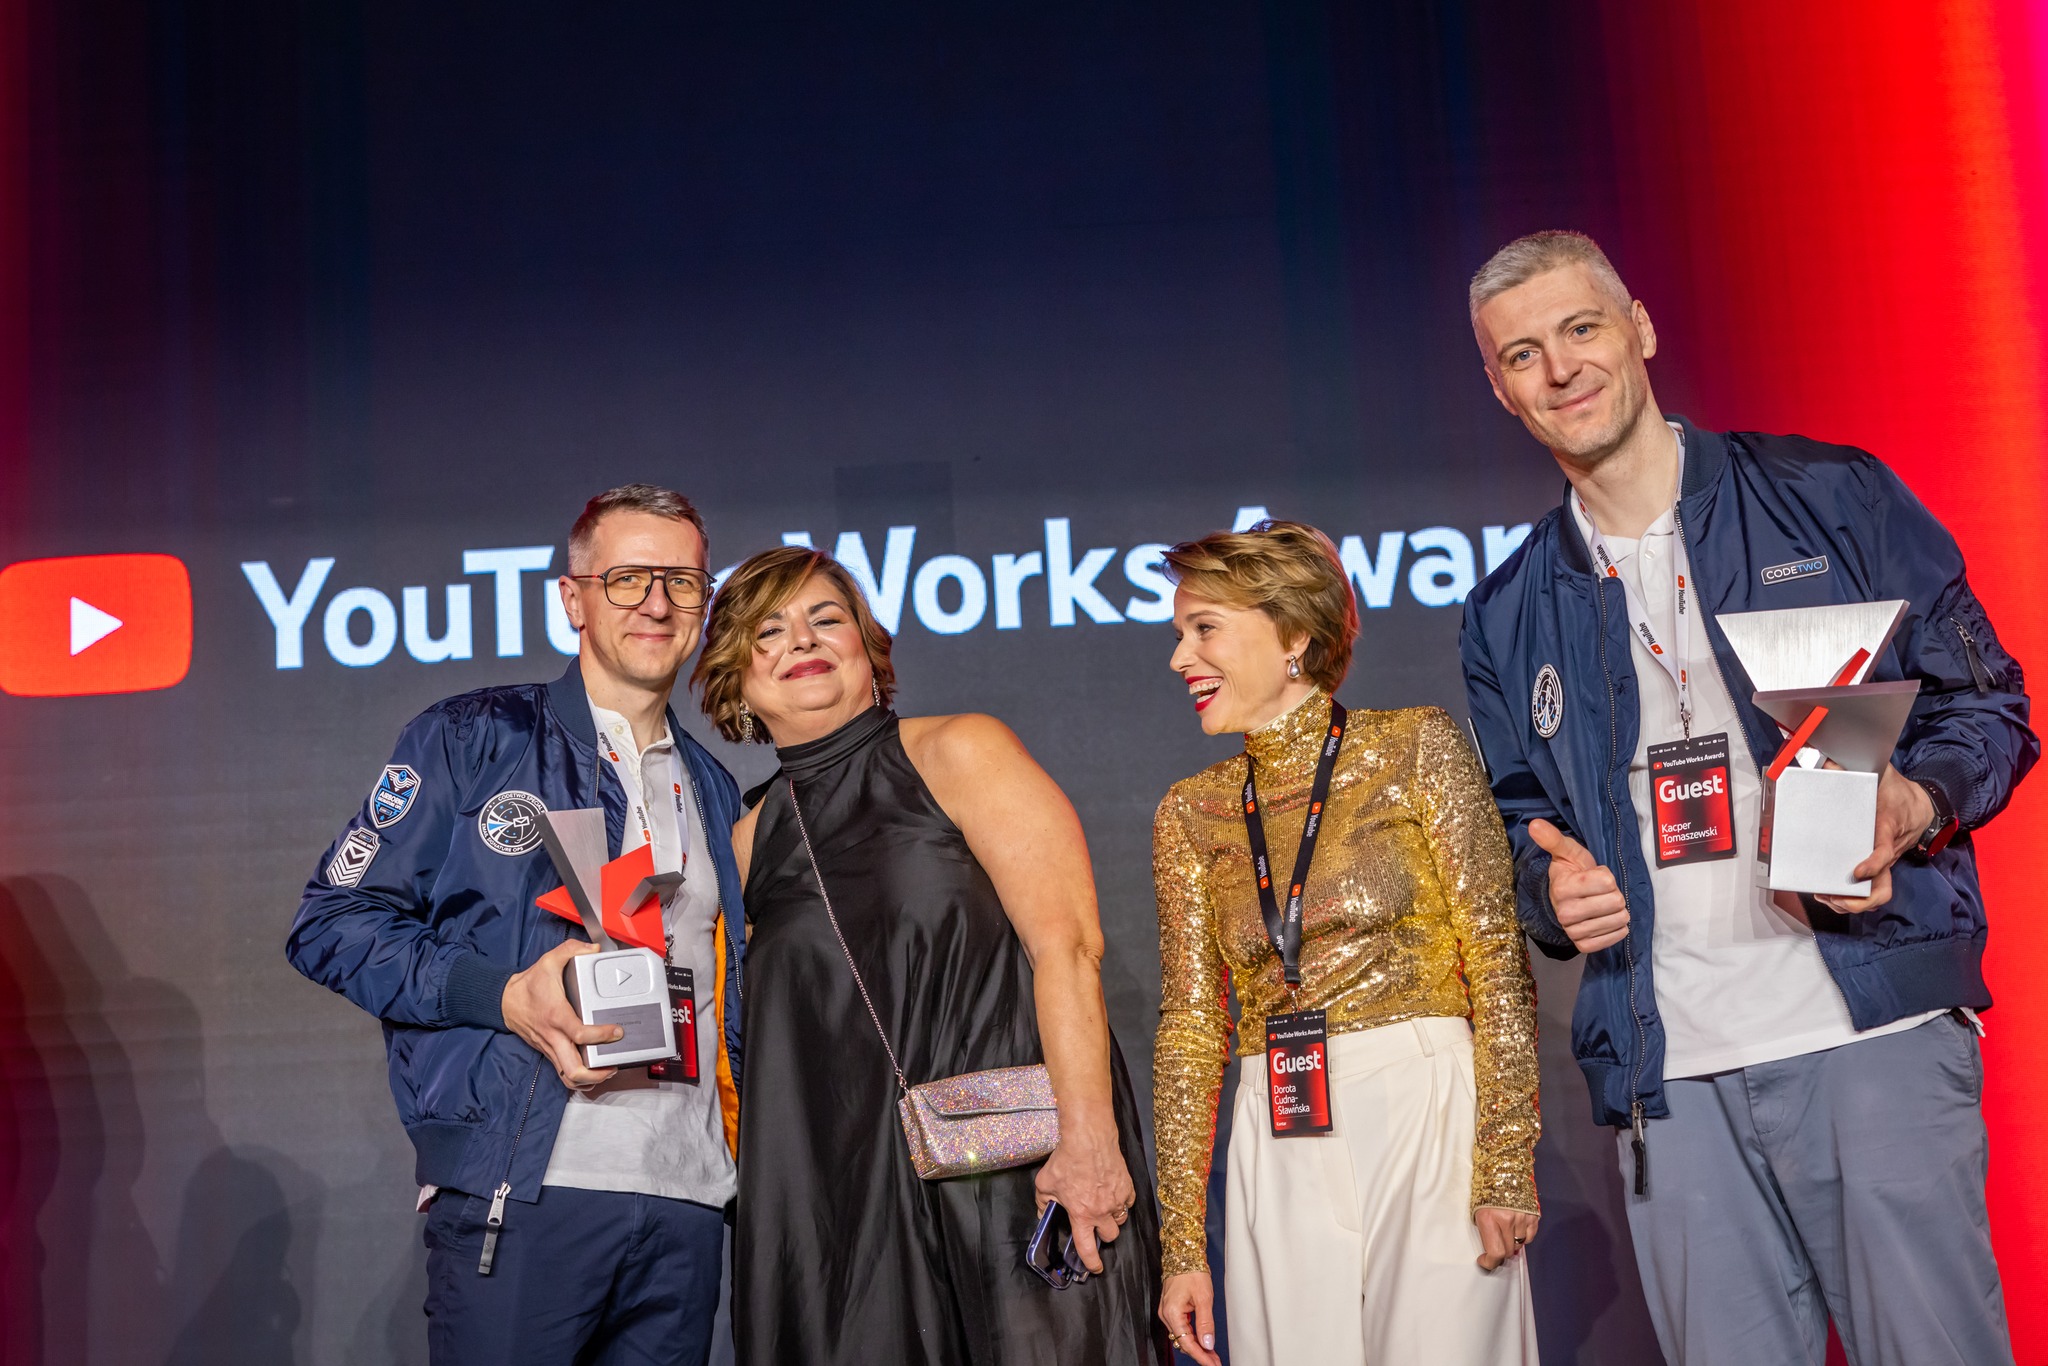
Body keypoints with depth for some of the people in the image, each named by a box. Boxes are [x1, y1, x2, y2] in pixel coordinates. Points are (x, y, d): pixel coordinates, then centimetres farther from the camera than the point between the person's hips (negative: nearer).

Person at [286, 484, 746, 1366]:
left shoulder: (711, 790, 20)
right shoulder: (473, 742, 4)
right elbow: (333, 923, -2)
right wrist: (505, 996, -15)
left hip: (687, 1199, 5)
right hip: (522, 1190, -5)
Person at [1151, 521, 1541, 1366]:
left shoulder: (1414, 748, 0)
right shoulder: (1191, 813, 9)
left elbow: (1499, 958, -4)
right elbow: (1190, 1025, 8)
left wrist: (1505, 1163, -12)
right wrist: (1182, 1245, 4)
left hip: (1427, 1118, -3)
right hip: (1283, 1156, 3)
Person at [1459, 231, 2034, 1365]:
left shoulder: (1836, 501, 6)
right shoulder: (1508, 617, 14)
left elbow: (1987, 703, 7)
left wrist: (1913, 805, -14)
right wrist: (1552, 890, -2)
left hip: (1871, 1027, -2)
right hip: (1667, 1069, 3)